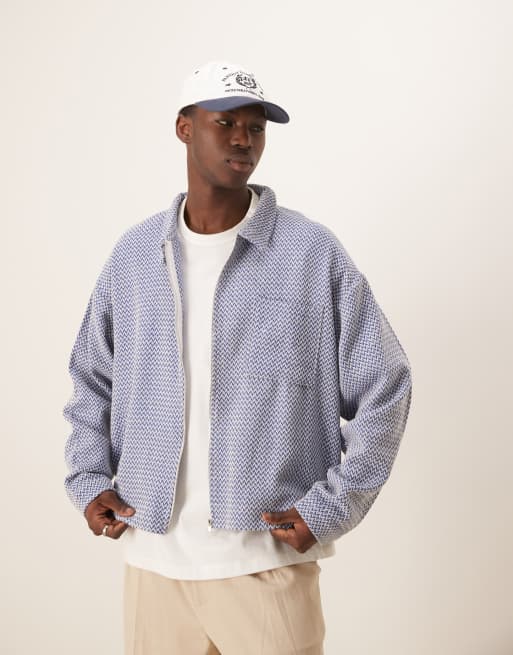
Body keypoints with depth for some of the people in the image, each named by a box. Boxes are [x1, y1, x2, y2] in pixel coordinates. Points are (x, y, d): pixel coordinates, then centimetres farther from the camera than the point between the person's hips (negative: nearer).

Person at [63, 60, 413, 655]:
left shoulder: (313, 253, -4)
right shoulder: (133, 254, 6)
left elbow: (383, 389, -1)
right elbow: (91, 378, 17)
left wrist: (330, 507, -8)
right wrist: (88, 481, 5)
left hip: (269, 563, -3)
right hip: (151, 557, 3)